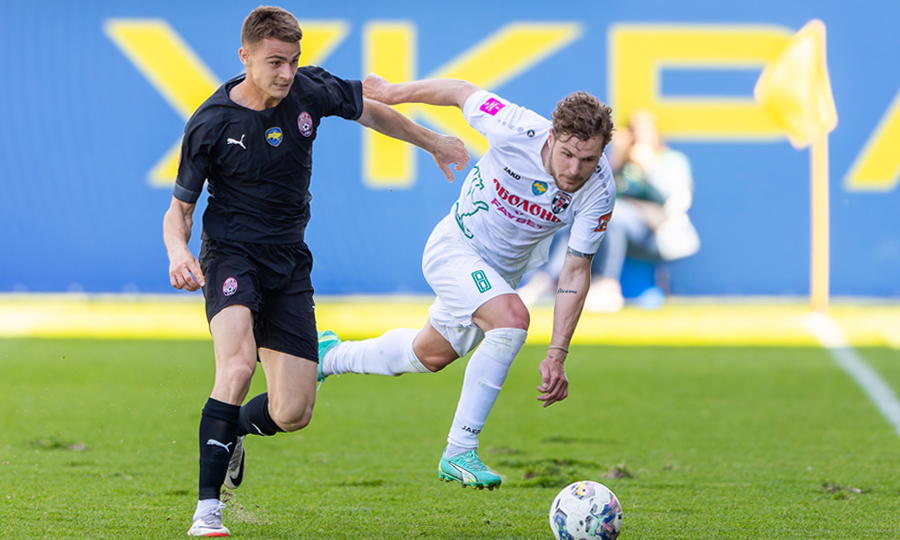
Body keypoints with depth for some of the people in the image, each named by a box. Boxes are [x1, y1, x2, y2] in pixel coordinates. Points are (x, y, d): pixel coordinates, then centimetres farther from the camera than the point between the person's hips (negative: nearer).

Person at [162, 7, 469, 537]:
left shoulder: (311, 90, -4)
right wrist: (178, 250, -24)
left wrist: (434, 143, 28)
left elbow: (370, 111, 17)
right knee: (238, 363, -33)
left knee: (293, 413, -5)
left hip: (289, 263, 4)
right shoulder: (210, 125, -13)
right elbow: (180, 208, -3)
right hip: (231, 254, -4)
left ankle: (233, 431, 32)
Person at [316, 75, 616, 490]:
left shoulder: (599, 193, -24)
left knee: (431, 354, 23)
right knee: (512, 319, -31)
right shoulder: (516, 130, -33)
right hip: (456, 248, -5)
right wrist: (392, 93, 0)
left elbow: (575, 272, -18)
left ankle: (331, 357, 51)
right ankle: (459, 453, -24)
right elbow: (463, 92, -15)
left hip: (505, 269, 5)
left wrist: (556, 356, -25)